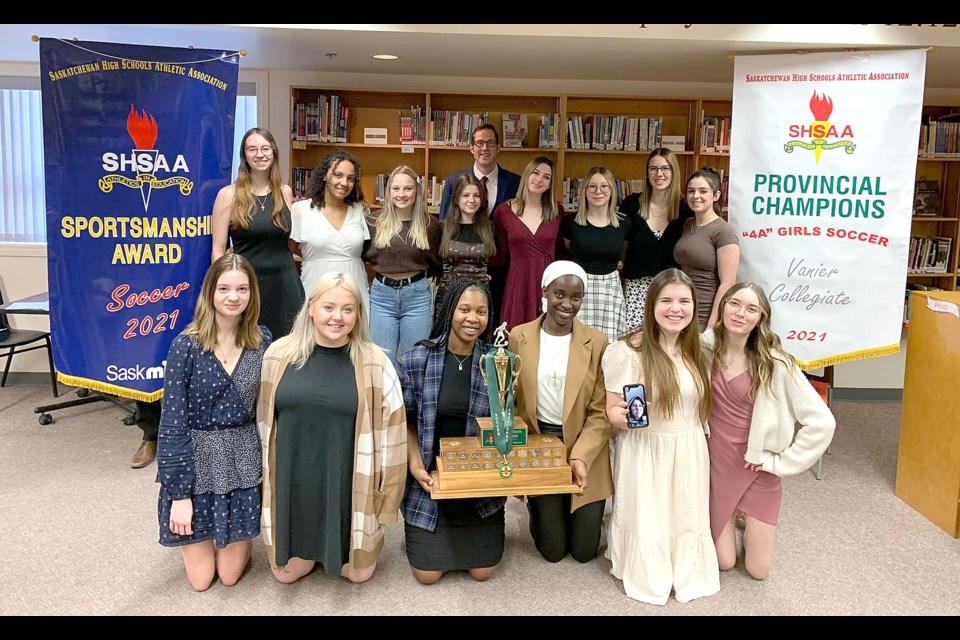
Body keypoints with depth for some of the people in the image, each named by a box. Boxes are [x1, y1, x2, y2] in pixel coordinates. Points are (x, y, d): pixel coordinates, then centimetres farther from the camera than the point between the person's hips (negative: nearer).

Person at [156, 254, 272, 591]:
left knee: (230, 574, 10)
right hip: (197, 460, -2)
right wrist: (179, 493, -14)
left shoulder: (262, 341, -5)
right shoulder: (186, 345, -15)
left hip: (242, 461, 2)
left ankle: (239, 543, 43)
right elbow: (173, 423, -13)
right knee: (201, 579, 11)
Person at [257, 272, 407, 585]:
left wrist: (387, 498, -3)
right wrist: (260, 478, 9)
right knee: (287, 573, 13)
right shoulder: (278, 354, -5)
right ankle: (310, 552, 44)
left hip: (350, 486, -1)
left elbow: (391, 433, -6)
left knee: (358, 572, 12)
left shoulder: (375, 363, -11)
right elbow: (262, 421, 5)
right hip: (291, 484, 2)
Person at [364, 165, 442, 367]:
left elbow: (437, 264, 10)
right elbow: (364, 255, 10)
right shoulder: (376, 222, 0)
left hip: (417, 296, 0)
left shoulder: (430, 224, 0)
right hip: (382, 294, 1)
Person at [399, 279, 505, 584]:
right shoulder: (417, 359, -10)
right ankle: (418, 536, 35)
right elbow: (407, 422, -2)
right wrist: (415, 465, -15)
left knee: (482, 571, 6)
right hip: (431, 479, -1)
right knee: (428, 574, 3)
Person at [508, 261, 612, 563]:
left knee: (584, 550, 8)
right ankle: (538, 508, 36)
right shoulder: (520, 337, -4)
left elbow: (601, 412, -7)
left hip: (585, 448, 0)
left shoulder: (596, 342, -7)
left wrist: (580, 457, -19)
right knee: (552, 550, 6)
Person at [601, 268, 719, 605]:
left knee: (687, 521, 9)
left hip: (690, 453, 5)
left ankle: (686, 572, 35)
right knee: (647, 521, 3)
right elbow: (611, 412, -11)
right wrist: (626, 416, -33)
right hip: (645, 453, -4)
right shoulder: (627, 351, -15)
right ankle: (647, 573, 31)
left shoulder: (698, 350, 3)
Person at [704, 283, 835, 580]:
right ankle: (731, 519, 39)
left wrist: (779, 461, -13)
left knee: (757, 569, 9)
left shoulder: (775, 363, -18)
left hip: (755, 470, -2)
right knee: (723, 562, 11)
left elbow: (822, 422, -16)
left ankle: (748, 522, 37)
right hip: (716, 463, 2)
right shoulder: (706, 347, -10)